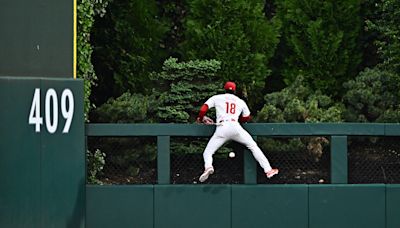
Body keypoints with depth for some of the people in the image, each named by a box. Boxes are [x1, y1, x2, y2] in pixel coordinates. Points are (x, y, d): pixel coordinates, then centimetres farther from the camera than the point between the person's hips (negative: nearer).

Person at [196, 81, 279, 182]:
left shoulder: (217, 98, 18)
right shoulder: (241, 102, 24)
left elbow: (203, 109, 9)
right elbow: (247, 118, 31)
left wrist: (200, 118, 28)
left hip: (222, 128, -1)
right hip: (235, 126, 1)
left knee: (207, 152, 4)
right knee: (253, 146, 14)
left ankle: (208, 167, -29)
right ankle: (268, 169, 4)